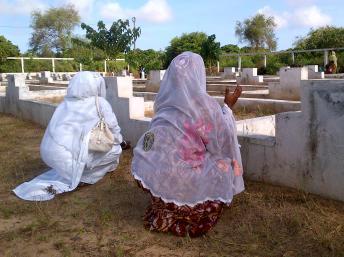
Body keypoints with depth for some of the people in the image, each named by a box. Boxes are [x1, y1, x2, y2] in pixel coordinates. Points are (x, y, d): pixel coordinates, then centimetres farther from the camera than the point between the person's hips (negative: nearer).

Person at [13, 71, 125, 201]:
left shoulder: (66, 103, 15)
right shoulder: (100, 103, -2)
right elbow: (113, 128, 3)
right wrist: (121, 142, 23)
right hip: (67, 155, -7)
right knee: (115, 150, 6)